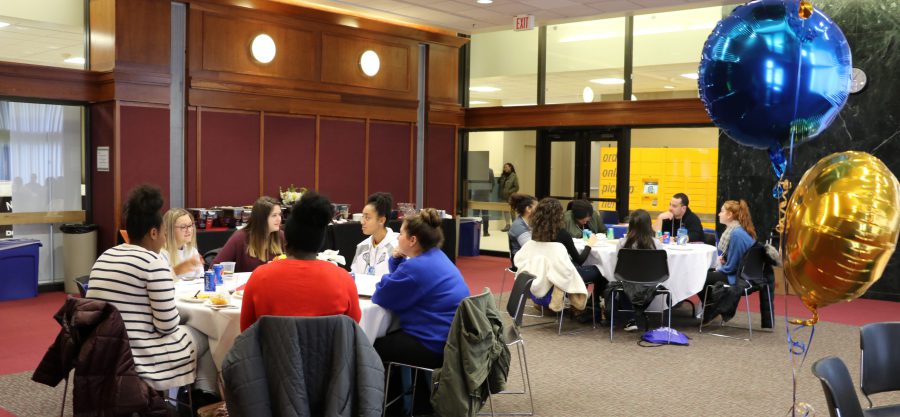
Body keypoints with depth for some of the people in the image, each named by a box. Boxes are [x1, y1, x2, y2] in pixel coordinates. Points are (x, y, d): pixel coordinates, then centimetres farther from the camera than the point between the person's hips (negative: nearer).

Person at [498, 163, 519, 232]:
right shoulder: (503, 175, 9)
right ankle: (507, 225, 19)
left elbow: (516, 187, -9)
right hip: (504, 196, 6)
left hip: (510, 196, -6)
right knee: (505, 210, 10)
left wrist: (509, 192, -14)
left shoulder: (513, 176, -8)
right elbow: (499, 183, 18)